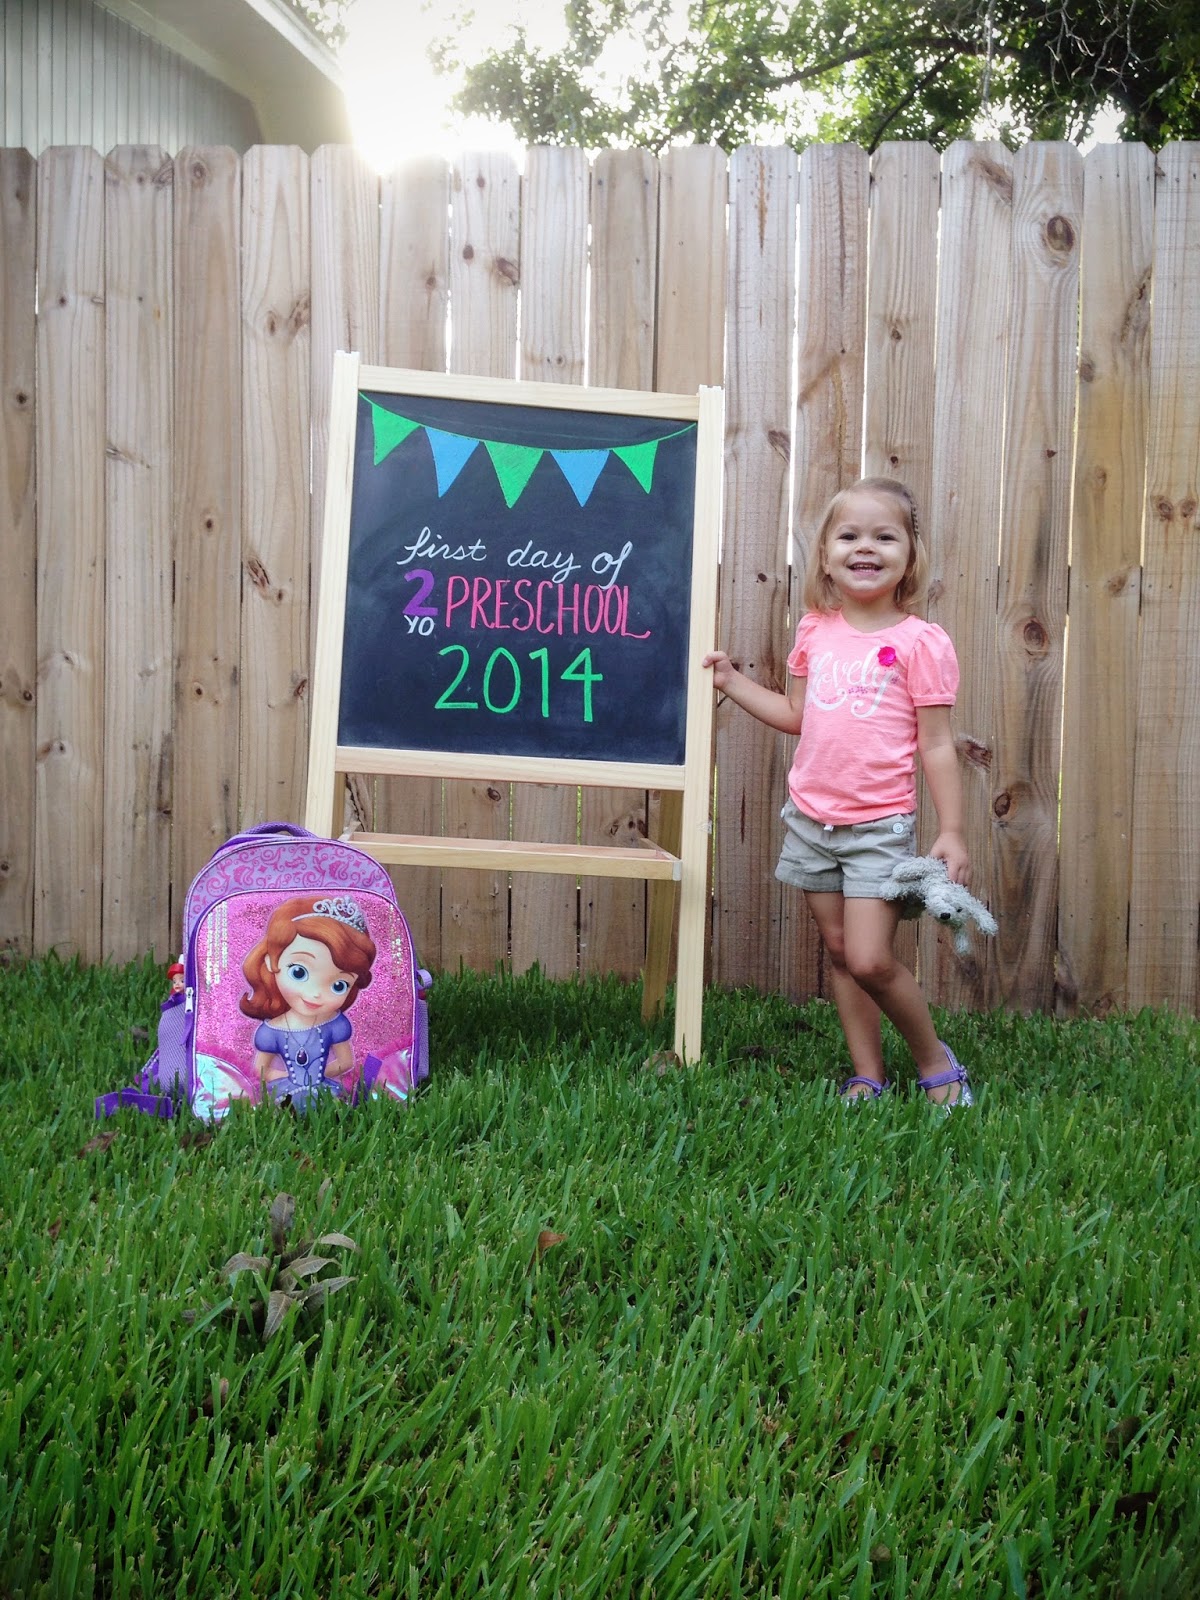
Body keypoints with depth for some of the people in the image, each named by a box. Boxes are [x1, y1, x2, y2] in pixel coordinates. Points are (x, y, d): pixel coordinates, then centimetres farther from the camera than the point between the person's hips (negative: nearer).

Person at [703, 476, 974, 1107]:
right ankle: (867, 1077, 22)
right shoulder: (814, 631, 6)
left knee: (870, 959, -11)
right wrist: (732, 682, 13)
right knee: (839, 952, 10)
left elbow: (937, 745, -7)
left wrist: (951, 831, -10)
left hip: (879, 827, -5)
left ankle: (934, 1058, 13)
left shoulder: (920, 642, -8)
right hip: (811, 819, 5)